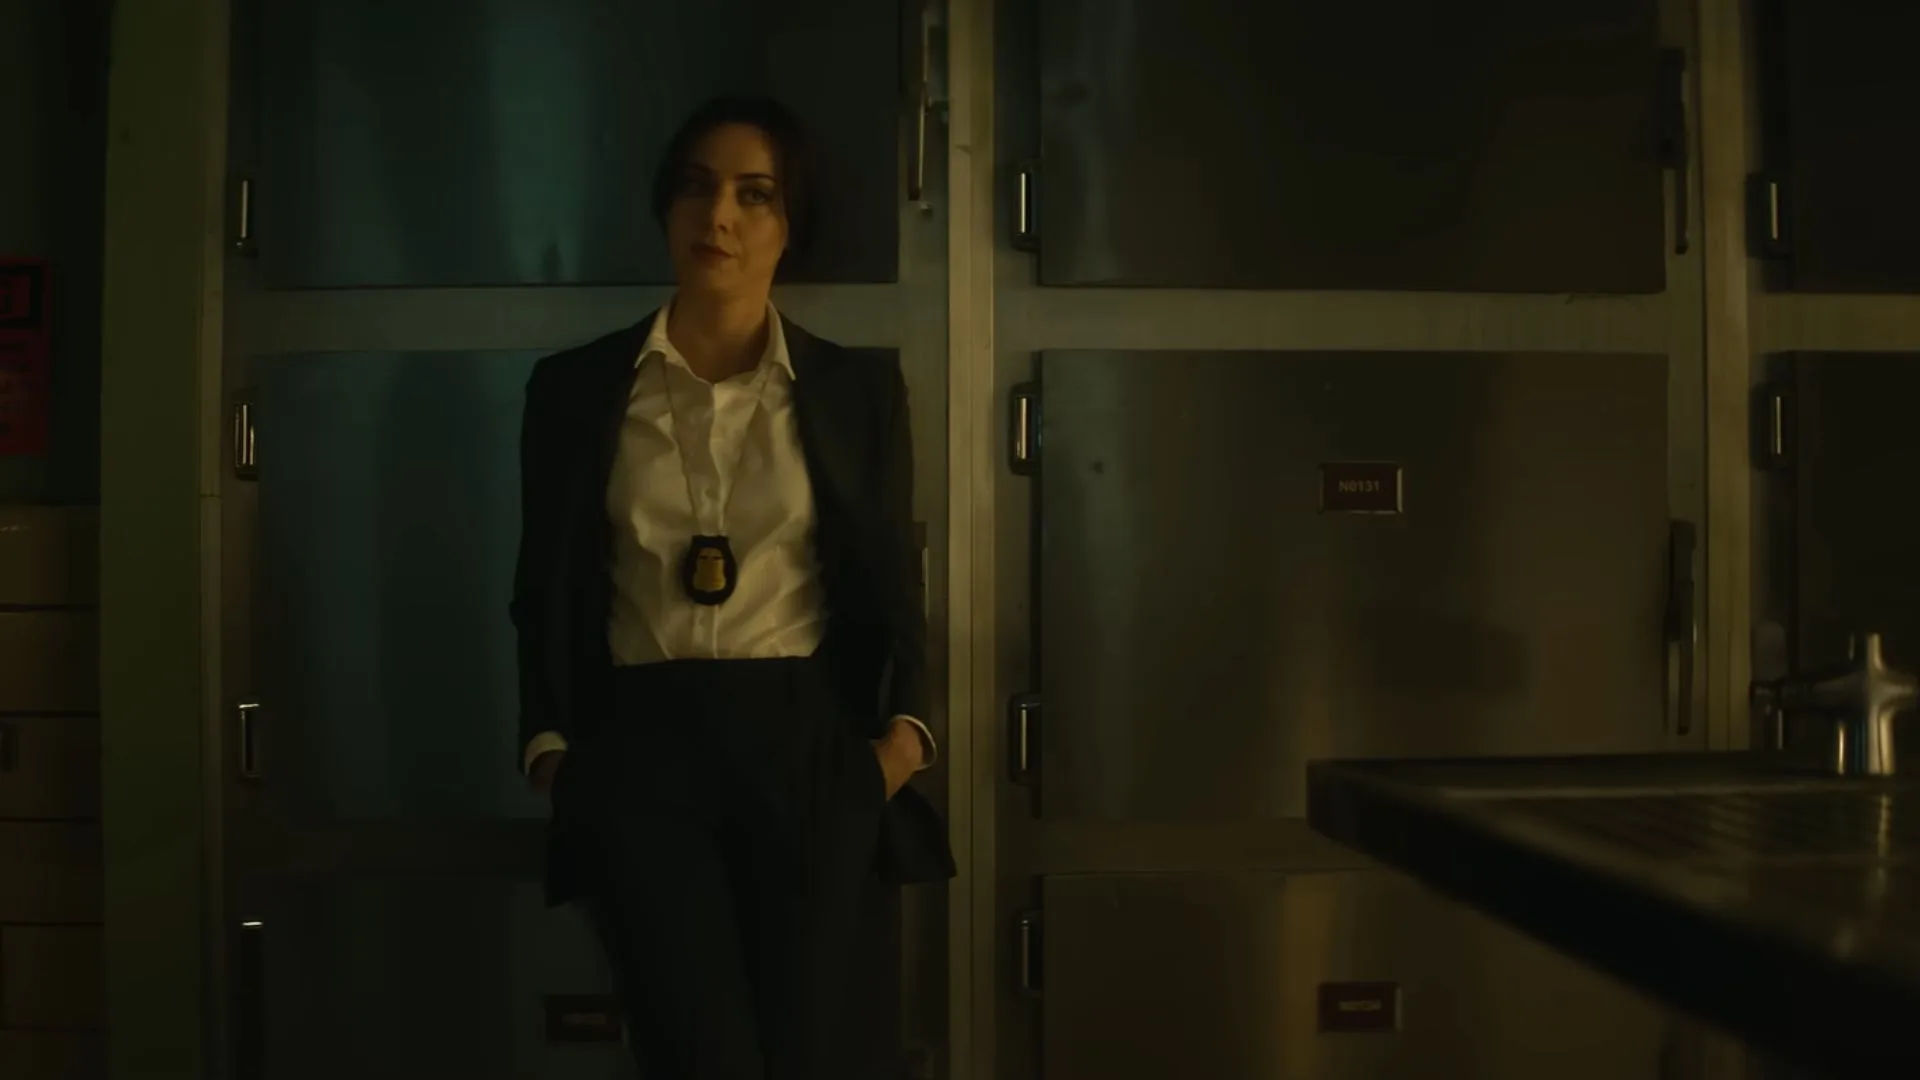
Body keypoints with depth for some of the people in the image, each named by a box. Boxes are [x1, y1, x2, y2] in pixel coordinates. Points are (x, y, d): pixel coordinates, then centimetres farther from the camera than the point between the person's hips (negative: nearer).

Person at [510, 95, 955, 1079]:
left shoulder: (859, 390, 8)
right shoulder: (576, 388, 8)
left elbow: (892, 584, 11)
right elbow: (544, 589, 12)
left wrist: (904, 727, -4)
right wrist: (550, 745, 0)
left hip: (812, 748, 0)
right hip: (643, 750, 0)